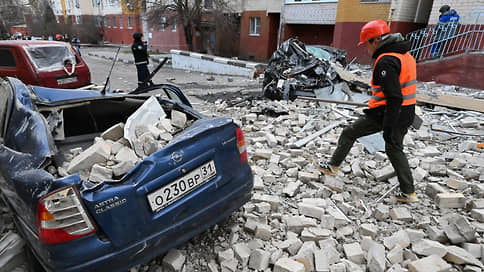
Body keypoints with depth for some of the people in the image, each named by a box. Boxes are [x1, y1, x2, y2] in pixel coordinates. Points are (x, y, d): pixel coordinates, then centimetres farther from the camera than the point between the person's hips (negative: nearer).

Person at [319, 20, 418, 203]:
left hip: (386, 113, -9)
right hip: (407, 113, 9)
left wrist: (388, 128, -24)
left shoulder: (386, 61, -19)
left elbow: (394, 98, -25)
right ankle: (409, 193, 23)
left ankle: (333, 166, 22)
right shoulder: (406, 55, 12)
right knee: (395, 150, 20)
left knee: (349, 134, 9)